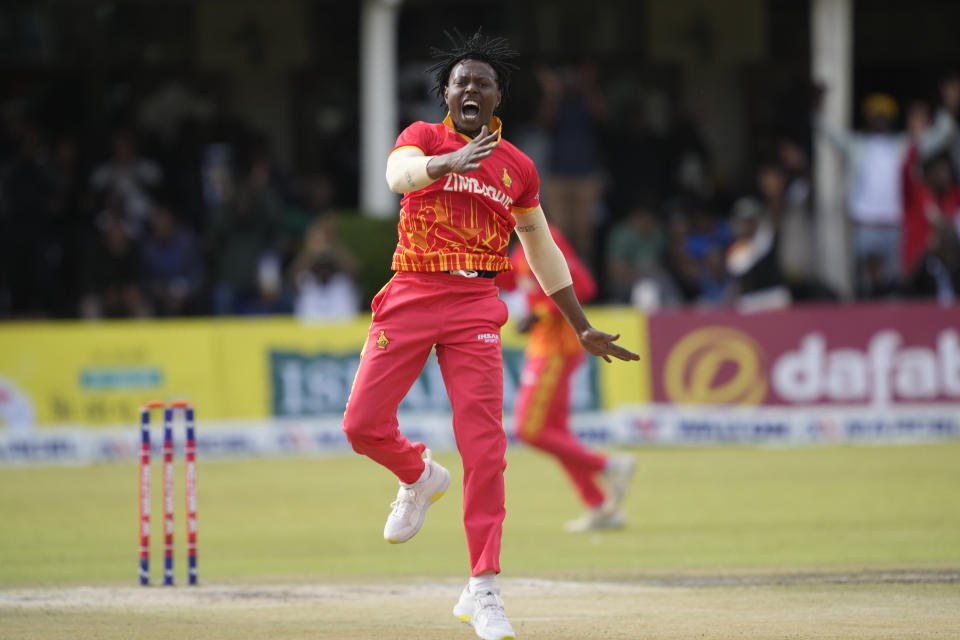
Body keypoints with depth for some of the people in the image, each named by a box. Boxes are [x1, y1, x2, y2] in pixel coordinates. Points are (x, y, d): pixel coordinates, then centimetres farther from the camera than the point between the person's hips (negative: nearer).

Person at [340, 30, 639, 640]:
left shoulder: (516, 166, 11)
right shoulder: (423, 137, 4)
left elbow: (541, 249, 21)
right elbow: (400, 173, -21)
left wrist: (583, 328, 21)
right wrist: (447, 163, -43)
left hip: (475, 304, 1)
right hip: (411, 294, -1)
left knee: (485, 447, -8)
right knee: (363, 424, -7)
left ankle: (483, 590, -3)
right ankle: (421, 477, 28)